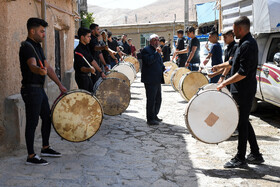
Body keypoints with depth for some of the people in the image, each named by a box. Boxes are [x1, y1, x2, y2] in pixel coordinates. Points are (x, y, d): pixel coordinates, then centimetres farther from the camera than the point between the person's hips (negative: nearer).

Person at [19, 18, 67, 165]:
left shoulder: (37, 46, 14)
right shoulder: (27, 47, -15)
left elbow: (48, 67, 16)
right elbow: (32, 66, -34)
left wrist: (60, 85, 12)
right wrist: (40, 70, -56)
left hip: (39, 89, 10)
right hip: (31, 89, -10)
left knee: (47, 118, 16)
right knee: (32, 123, -4)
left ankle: (45, 148, 31)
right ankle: (31, 156, 5)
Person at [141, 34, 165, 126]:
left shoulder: (157, 50, 19)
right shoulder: (146, 50, -8)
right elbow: (149, 61, -23)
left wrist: (164, 68, 11)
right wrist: (157, 53, -21)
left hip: (157, 79, 9)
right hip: (150, 80, -9)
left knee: (158, 99, 14)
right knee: (151, 100, -5)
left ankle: (154, 116, 26)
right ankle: (150, 119, 3)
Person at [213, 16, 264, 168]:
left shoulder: (248, 45, -19)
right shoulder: (245, 43, 13)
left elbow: (243, 73, -25)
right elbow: (235, 62, 28)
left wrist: (225, 82, -23)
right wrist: (220, 66, 37)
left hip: (244, 91, -10)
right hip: (241, 91, 10)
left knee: (242, 123, -2)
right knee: (244, 121, 15)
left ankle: (240, 158, 9)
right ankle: (256, 155, 24)